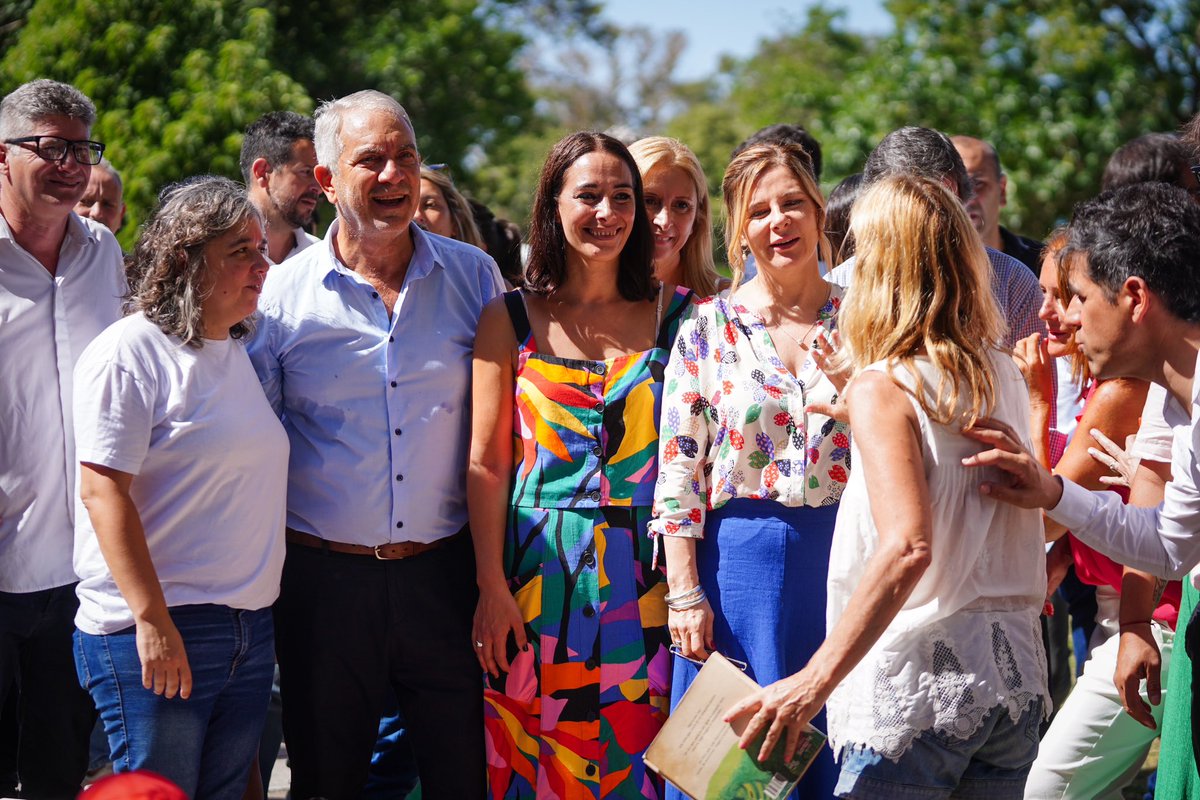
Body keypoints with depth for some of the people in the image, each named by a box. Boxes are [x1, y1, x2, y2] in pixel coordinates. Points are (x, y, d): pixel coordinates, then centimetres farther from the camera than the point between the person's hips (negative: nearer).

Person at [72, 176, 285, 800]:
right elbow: (104, 492, -16)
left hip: (249, 629, 8)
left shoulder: (235, 352, 15)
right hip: (154, 633, -8)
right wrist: (153, 621, -21)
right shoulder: (129, 352, -10)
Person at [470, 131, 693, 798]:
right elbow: (487, 462, 1)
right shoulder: (511, 319, 3)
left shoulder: (677, 315, 5)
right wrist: (491, 587, -5)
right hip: (538, 573, 0)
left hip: (646, 576, 1)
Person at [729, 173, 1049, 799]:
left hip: (920, 683, -7)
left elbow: (908, 547, -23)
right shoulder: (1004, 376, 9)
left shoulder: (883, 388, -11)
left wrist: (815, 680, -25)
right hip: (1018, 676, 7)